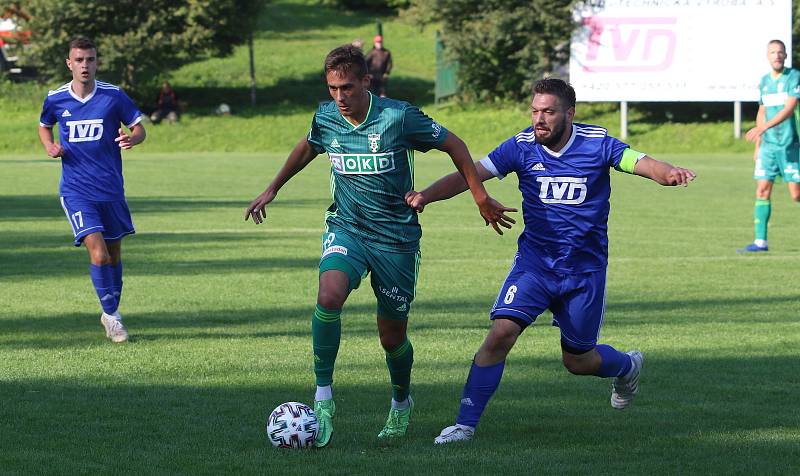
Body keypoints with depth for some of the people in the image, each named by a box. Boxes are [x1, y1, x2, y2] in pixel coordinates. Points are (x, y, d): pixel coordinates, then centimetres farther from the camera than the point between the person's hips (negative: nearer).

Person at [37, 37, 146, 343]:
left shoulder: (113, 96, -5)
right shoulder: (55, 99, -1)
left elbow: (139, 127, 3)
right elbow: (44, 127, 19)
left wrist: (132, 139, -20)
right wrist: (49, 146, -2)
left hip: (111, 189, 1)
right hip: (76, 191, -1)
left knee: (114, 255, 12)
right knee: (98, 254, -16)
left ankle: (112, 312, 32)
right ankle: (110, 314, 1)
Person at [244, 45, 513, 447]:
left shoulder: (399, 117, -16)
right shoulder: (325, 118, -3)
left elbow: (453, 145, -3)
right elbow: (307, 147, 22)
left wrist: (481, 199, 0)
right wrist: (272, 189, 29)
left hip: (396, 238, -2)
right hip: (345, 228, 2)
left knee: (392, 336, 6)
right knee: (329, 296, -28)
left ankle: (401, 403, 38)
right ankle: (323, 398, -18)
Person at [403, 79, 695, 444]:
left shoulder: (597, 144, -8)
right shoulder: (521, 147, -7)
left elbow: (641, 163, -16)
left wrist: (669, 173, -40)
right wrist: (426, 195, -30)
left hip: (585, 270, -1)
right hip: (534, 263, 1)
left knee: (578, 361, 10)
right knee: (501, 333, -19)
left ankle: (627, 366, 45)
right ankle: (465, 424, -12)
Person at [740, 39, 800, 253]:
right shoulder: (764, 81, 12)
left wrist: (763, 128, -27)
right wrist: (757, 144, 19)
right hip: (768, 145, 5)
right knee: (762, 191, -2)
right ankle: (760, 241, 0)